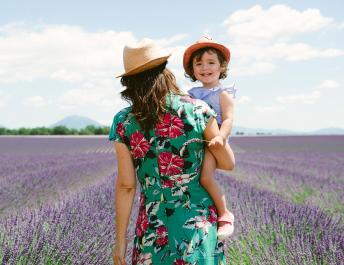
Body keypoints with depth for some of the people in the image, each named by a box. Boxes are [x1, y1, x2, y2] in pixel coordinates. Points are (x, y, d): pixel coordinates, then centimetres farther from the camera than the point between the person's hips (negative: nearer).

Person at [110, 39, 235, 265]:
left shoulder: (123, 123, -6)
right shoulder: (198, 110, -6)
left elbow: (126, 186, -5)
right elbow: (228, 163, 1)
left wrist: (120, 239, 3)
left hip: (154, 228, 0)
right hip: (200, 223, 0)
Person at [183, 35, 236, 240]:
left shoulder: (223, 94, -1)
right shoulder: (193, 94, 19)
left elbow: (228, 119, -13)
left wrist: (221, 136, -31)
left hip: (213, 143, -8)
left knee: (206, 176, -29)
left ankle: (225, 215, -15)